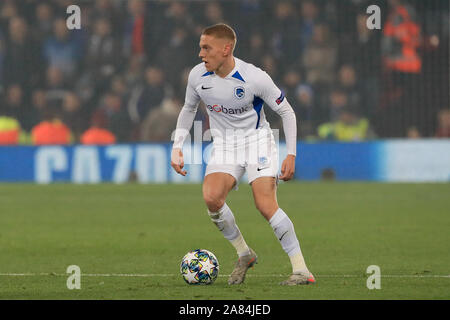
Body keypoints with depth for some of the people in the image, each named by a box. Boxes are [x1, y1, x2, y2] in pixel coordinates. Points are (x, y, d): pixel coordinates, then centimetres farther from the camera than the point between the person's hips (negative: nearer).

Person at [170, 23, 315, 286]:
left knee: (266, 205, -21)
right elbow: (189, 109, 13)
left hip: (257, 139, -4)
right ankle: (244, 254, 0)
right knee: (212, 198, -22)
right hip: (224, 144, 4)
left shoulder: (255, 78, -21)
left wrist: (291, 155, -13)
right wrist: (177, 146, 4)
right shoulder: (198, 76, -8)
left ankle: (302, 270, -14)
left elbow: (286, 112, -8)